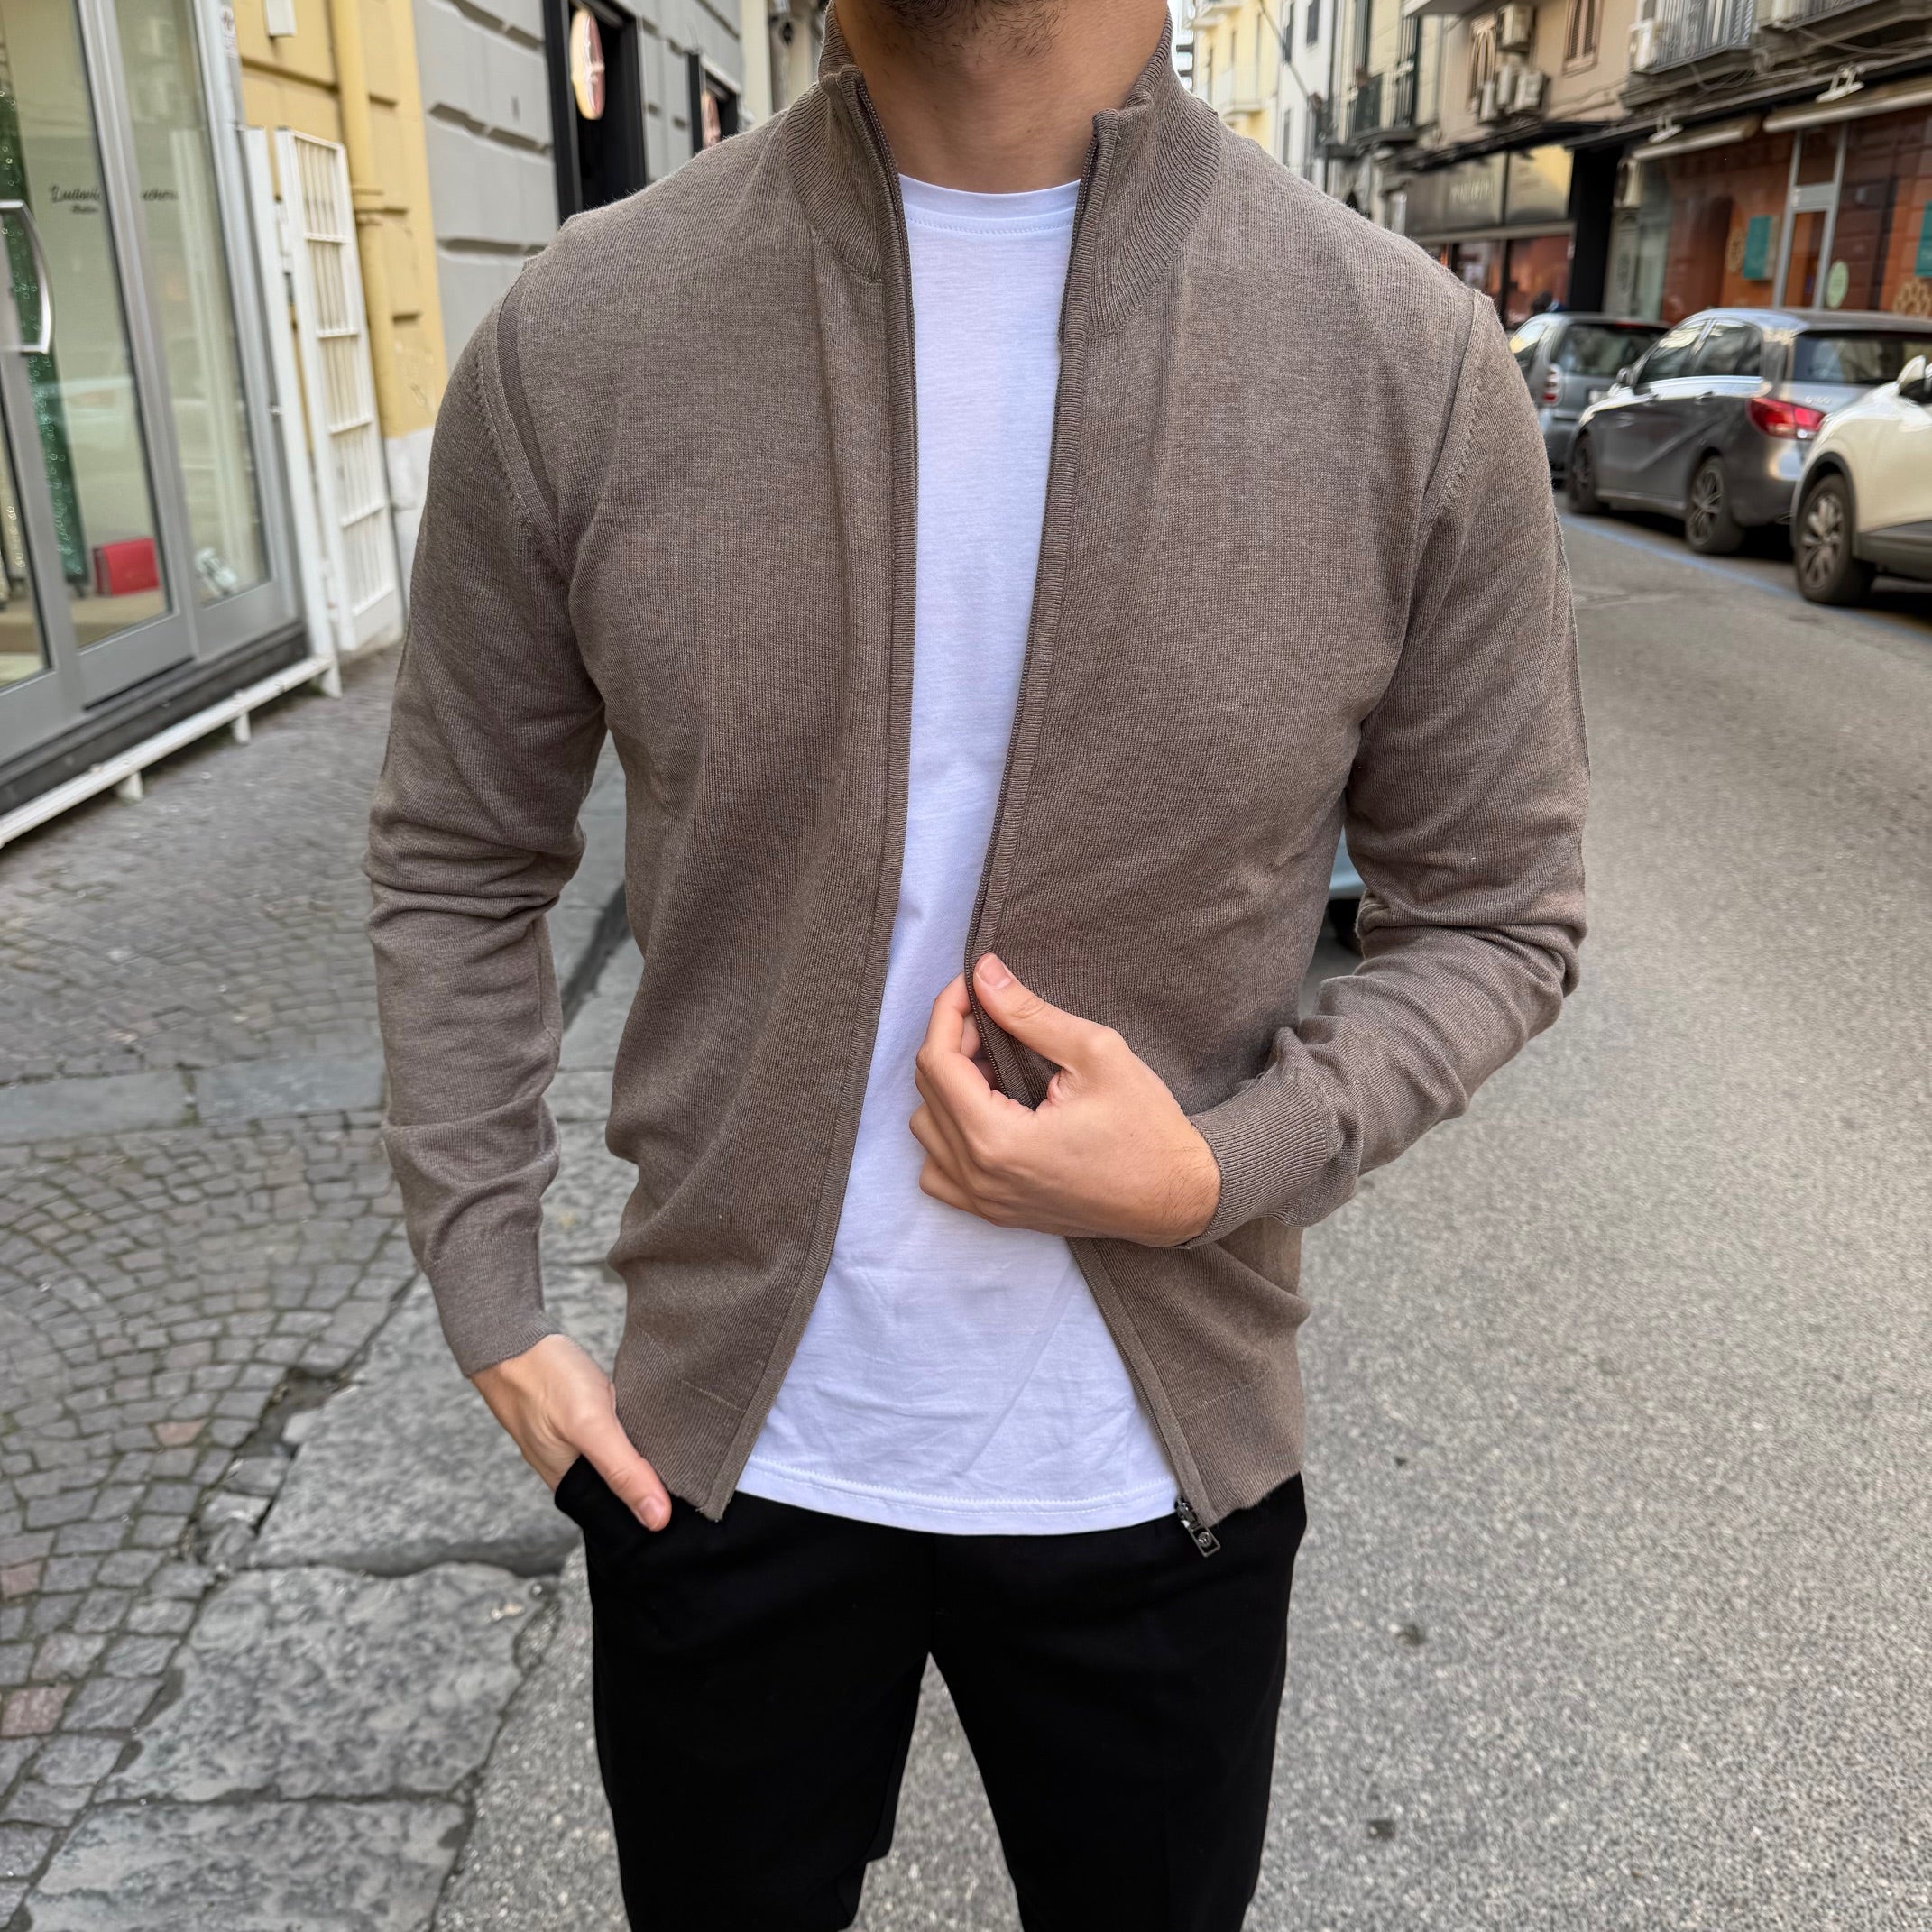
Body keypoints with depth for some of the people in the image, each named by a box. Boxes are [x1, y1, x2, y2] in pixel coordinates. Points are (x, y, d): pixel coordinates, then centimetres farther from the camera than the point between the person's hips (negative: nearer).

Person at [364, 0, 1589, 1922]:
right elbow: (456, 863, 2)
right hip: (720, 1450, 1)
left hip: (1159, 1470, 0)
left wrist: (1218, 1172, -19)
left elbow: (1492, 916, -2)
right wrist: (491, 1310, -1)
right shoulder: (571, 338, -10)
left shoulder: (1409, 360, -12)